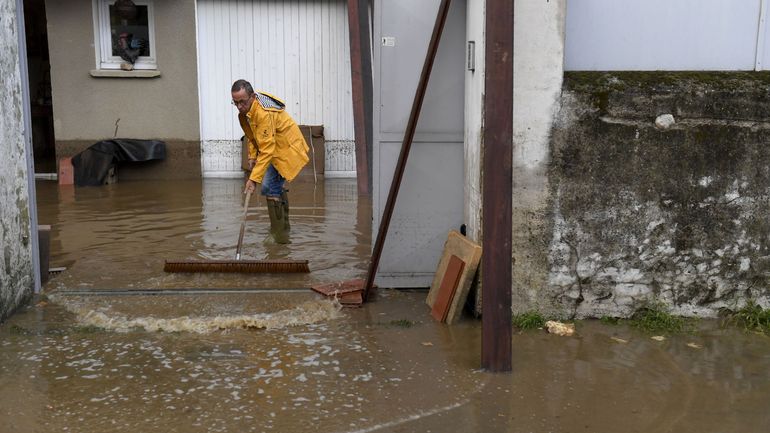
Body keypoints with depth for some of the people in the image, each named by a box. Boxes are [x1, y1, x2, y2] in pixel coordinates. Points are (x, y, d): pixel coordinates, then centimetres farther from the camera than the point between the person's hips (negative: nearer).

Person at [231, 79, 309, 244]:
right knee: (276, 187, 21)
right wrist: (252, 156, 1)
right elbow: (252, 135, 13)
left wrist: (254, 178, -36)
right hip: (276, 147, 10)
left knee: (269, 187, -18)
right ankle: (283, 224, 38)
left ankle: (279, 232, -11)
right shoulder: (246, 109, -3)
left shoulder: (264, 114, -33)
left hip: (288, 149, -10)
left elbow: (267, 150, -35)